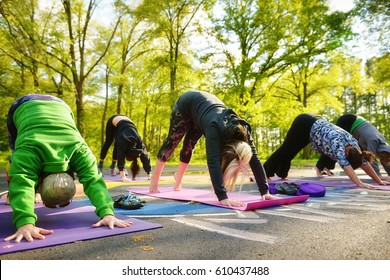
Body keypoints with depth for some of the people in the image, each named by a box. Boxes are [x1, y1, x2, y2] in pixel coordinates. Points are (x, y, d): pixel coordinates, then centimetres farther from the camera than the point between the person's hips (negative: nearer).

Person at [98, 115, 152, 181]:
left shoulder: (139, 142, -30)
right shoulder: (123, 141, -41)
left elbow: (145, 157, -27)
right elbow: (121, 158, -46)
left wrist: (149, 174, -29)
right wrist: (123, 176, -53)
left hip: (126, 122, 3)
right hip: (114, 121, -3)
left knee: (117, 146, 1)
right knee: (108, 143, 9)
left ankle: (113, 165, 16)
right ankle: (100, 164, 25)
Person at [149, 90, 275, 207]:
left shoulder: (243, 131, -31)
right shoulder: (215, 128, -46)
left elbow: (255, 160, -28)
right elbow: (213, 161, -55)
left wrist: (265, 191, -33)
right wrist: (222, 197, -61)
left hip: (206, 102, 4)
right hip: (187, 104, -4)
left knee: (189, 147, 16)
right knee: (172, 142, 9)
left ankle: (178, 178, 41)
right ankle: (154, 179, 31)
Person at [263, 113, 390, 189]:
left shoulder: (353, 143, -16)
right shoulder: (337, 143, -37)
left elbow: (364, 162, -9)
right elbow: (345, 164, -47)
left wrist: (379, 181, -9)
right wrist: (359, 183, -54)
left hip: (314, 123, 7)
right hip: (304, 124, -7)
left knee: (289, 152, 22)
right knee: (285, 150, 8)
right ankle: (264, 172, 25)